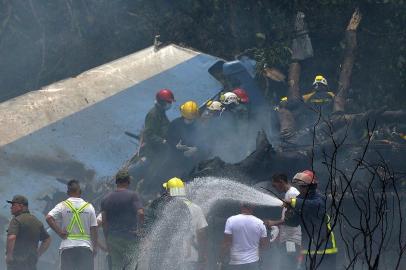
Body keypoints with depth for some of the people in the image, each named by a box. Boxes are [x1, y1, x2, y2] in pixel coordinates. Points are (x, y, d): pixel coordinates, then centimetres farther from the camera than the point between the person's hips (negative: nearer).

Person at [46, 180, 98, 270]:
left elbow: (49, 218, -15)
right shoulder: (89, 207, 2)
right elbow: (94, 229, 1)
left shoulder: (62, 206, -1)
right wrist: (95, 247, 8)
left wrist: (59, 232, -7)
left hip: (67, 246, 0)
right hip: (85, 247, 0)